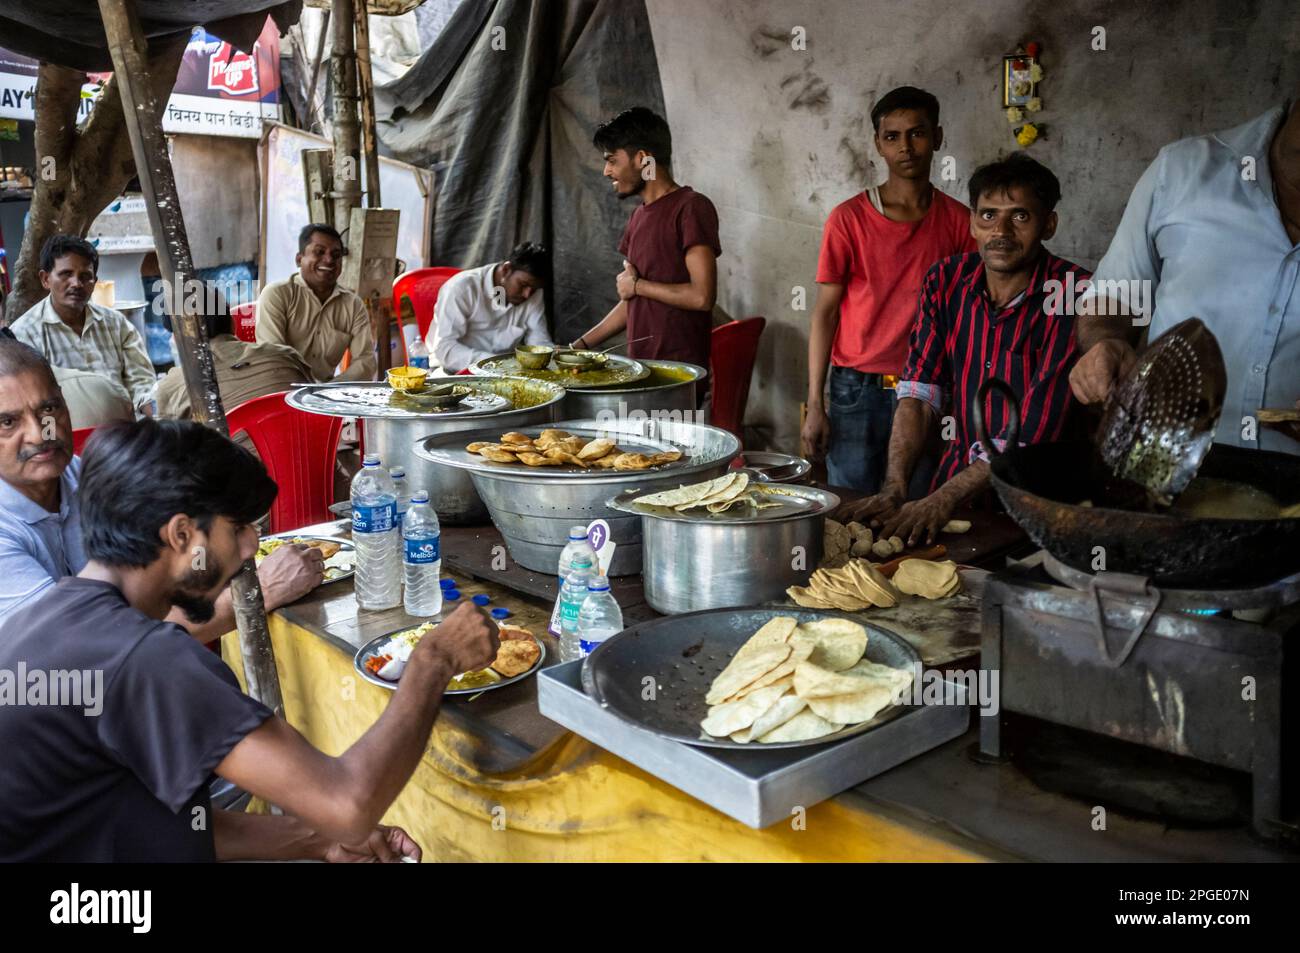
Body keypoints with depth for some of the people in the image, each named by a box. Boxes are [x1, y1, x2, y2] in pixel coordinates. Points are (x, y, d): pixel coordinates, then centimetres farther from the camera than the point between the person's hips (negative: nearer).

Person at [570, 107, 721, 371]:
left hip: (679, 371, -7)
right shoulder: (638, 216, 16)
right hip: (639, 367, 7)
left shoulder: (691, 207, -9)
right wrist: (580, 345, 15)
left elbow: (701, 297, -18)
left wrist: (636, 284, -6)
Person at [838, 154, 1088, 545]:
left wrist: (946, 498, -24)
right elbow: (920, 393, -3)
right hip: (956, 474, 4)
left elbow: (1034, 429, -19)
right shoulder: (946, 281, 3)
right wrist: (894, 487, -16)